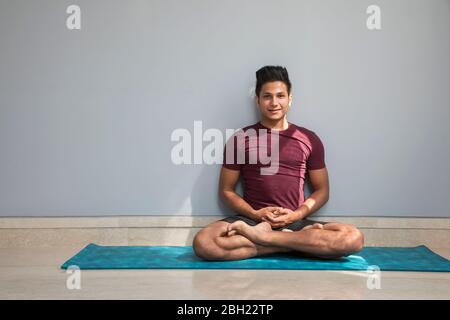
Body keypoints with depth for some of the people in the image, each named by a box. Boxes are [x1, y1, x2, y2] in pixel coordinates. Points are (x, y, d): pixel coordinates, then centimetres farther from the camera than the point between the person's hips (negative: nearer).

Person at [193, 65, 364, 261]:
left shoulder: (309, 140, 10)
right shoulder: (240, 139, 7)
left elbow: (322, 190, 12)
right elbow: (226, 190, 8)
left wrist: (297, 215, -7)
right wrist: (254, 214, -9)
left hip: (294, 221, 1)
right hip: (251, 220, -1)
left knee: (354, 238, -26)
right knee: (203, 242, -32)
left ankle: (261, 236, -21)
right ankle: (294, 240, -21)